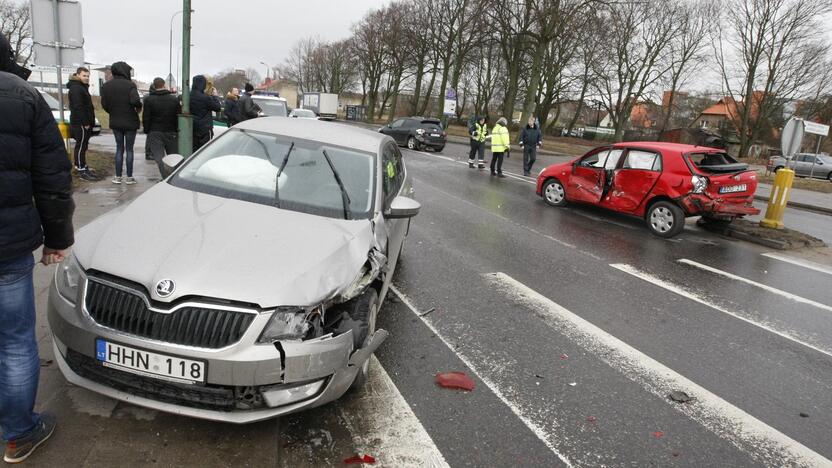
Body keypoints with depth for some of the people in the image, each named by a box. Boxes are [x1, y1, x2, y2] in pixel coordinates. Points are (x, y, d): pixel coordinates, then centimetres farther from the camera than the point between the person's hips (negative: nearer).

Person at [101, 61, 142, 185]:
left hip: (115, 122, 4)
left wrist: (113, 113, 15)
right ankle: (129, 177, 8)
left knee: (119, 148, 13)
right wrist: (139, 108, -7)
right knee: (129, 149, 5)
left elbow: (104, 104, -1)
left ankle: (118, 177, 13)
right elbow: (135, 101, -28)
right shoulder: (130, 85, -14)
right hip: (130, 122, -4)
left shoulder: (106, 86, 1)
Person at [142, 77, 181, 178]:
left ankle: (167, 178, -17)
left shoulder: (148, 99, -4)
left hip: (154, 133, -2)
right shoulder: (174, 99, 1)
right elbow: (179, 117, 3)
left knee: (159, 157, -5)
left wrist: (147, 131, 8)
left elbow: (146, 118, -4)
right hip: (171, 132, 2)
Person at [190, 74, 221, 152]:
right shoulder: (205, 97, -19)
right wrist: (215, 96, 5)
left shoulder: (190, 96, 2)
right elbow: (217, 107, -10)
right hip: (205, 128, -7)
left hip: (193, 127, 7)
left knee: (194, 149, 13)